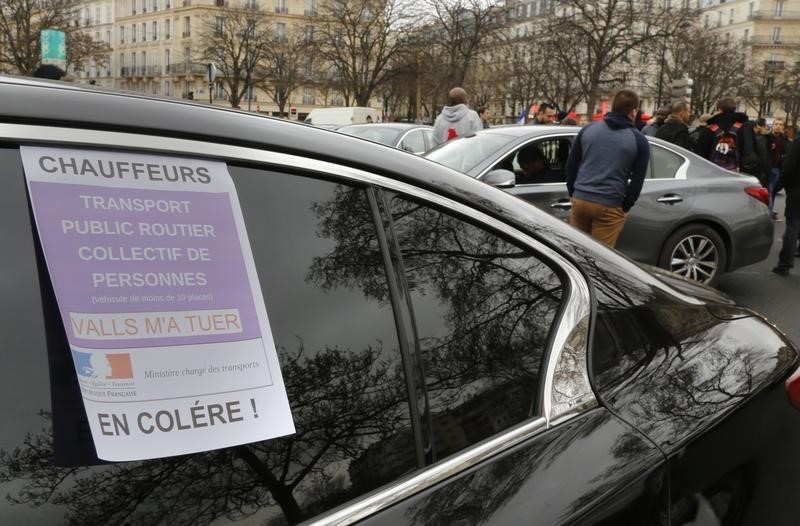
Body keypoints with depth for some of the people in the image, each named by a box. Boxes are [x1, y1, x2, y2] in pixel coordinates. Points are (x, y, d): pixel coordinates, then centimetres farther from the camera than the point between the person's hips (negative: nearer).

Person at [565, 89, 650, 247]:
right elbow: (637, 180, -1)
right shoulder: (638, 140, -1)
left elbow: (570, 166, 11)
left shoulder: (588, 130, 7)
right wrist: (625, 207, 9)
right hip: (609, 206, -3)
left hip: (580, 200, 4)